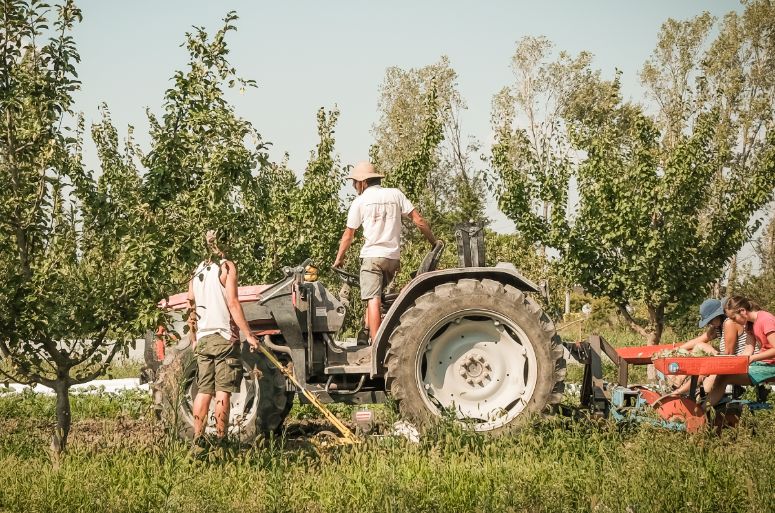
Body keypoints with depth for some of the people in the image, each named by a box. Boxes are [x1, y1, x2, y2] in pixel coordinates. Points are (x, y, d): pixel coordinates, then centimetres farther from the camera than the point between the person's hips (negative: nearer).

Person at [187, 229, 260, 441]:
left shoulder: (197, 271, 14)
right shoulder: (226, 266, -6)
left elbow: (191, 309, 16)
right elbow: (233, 303, -13)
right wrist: (248, 334, -14)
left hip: (203, 339, 6)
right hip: (224, 337, -6)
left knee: (203, 391, 7)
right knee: (223, 391, -5)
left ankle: (197, 439, 5)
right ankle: (220, 439, -7)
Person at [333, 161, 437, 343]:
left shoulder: (360, 201, 4)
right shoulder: (395, 194, 10)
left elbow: (348, 234, 8)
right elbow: (419, 221, 5)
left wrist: (339, 259, 21)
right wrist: (434, 242, 16)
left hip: (372, 255, -4)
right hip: (393, 257, 4)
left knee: (373, 300, -11)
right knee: (375, 295, 23)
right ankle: (368, 330, 12)